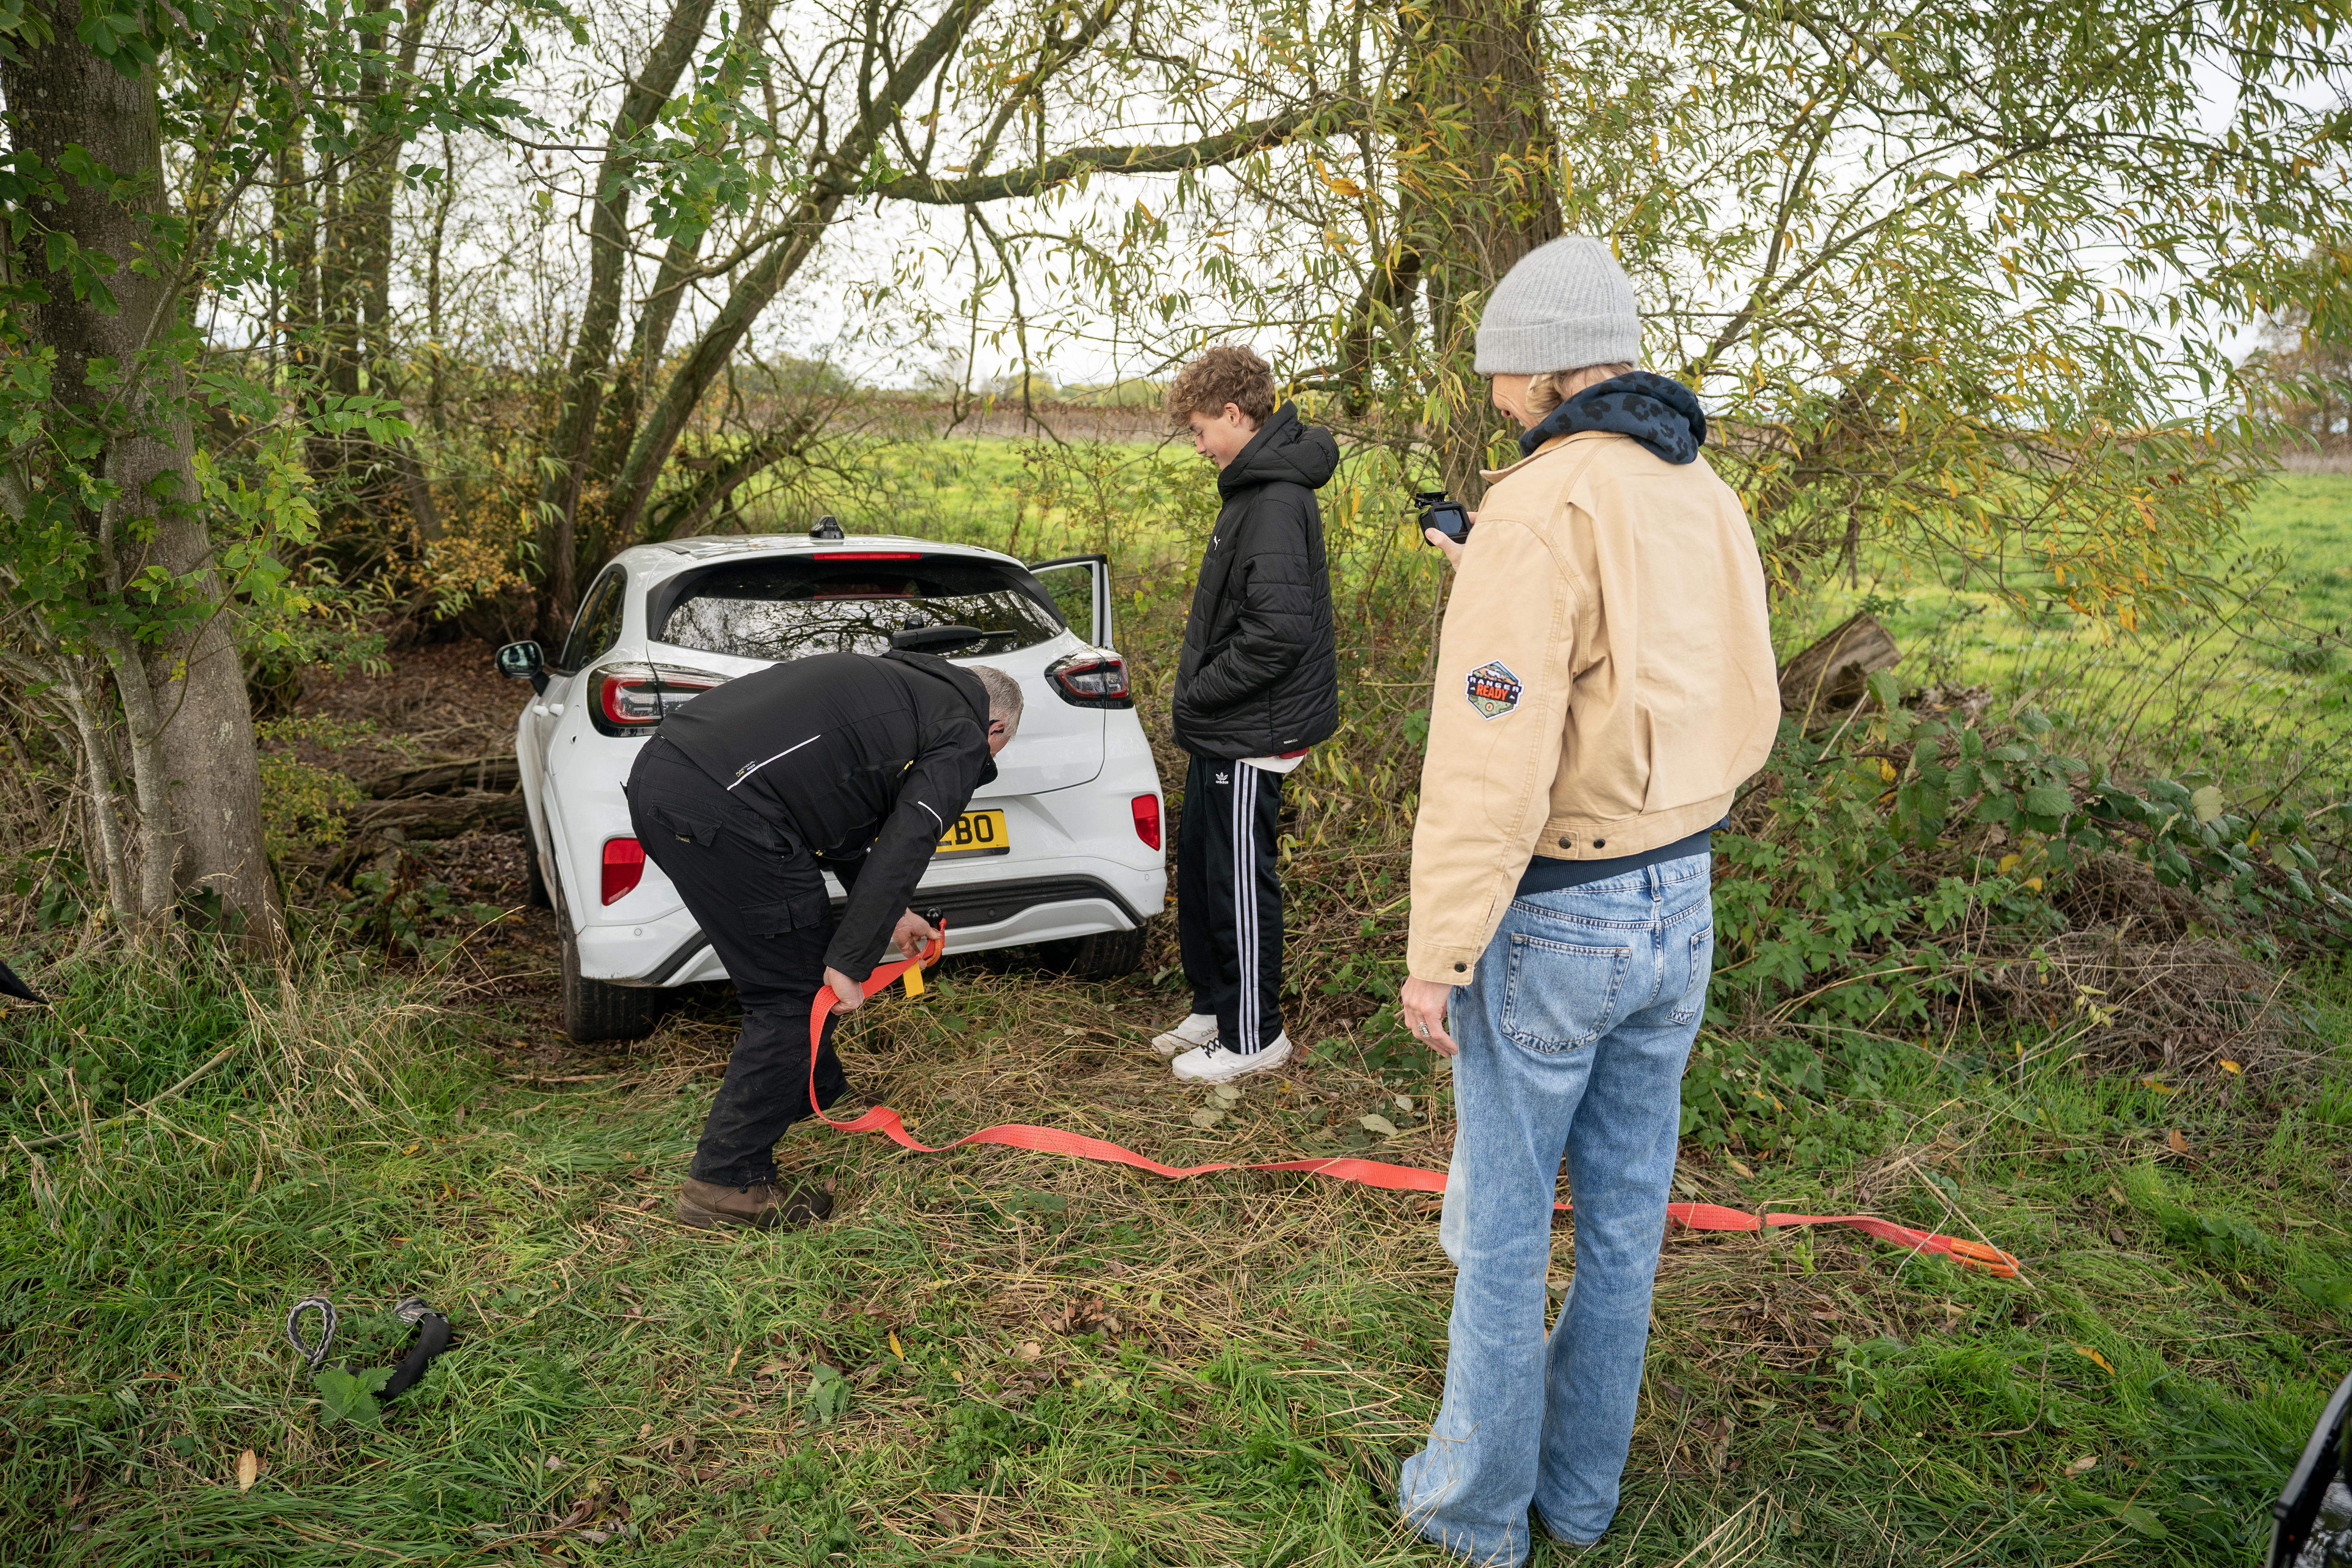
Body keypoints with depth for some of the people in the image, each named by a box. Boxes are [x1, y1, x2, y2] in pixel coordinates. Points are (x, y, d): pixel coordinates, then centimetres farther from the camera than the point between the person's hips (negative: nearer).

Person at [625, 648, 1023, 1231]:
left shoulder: (892, 681, 30)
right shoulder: (962, 737, 5)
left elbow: (849, 821, 37)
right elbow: (903, 849, -8)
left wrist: (889, 912, 41)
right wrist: (852, 962, -7)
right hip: (722, 811, -10)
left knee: (802, 954, 26)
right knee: (795, 990, 2)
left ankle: (818, 1097, 44)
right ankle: (727, 1180, 8)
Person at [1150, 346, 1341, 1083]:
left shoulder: (1276, 502, -21)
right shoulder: (1255, 486, 12)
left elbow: (1279, 632, -28)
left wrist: (1200, 690, -16)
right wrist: (1199, 693, 11)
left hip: (1251, 735, -10)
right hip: (1223, 730, 10)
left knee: (1240, 881, 2)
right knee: (1200, 866, 19)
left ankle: (1254, 1036, 17)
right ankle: (1214, 1007, 34)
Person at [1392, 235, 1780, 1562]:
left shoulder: (1542, 509, -19)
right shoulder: (1710, 499, 5)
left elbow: (1493, 758, -23)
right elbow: (1748, 716, 14)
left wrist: (1436, 953, -16)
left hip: (1548, 919, -7)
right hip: (1680, 906, 7)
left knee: (1503, 1220, 9)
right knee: (1626, 1211, 17)